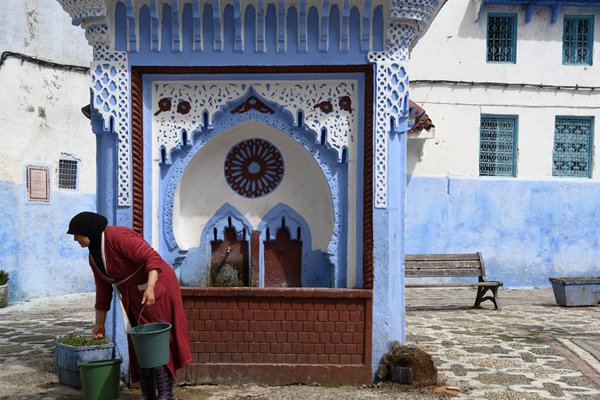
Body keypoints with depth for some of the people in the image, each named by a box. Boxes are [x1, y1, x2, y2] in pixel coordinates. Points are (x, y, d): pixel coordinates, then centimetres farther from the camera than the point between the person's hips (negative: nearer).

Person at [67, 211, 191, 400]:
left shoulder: (117, 237, -19)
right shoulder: (94, 255, 9)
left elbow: (152, 257, -26)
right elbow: (103, 290, 15)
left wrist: (150, 288, -38)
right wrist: (99, 323, 17)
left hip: (155, 288, -9)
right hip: (133, 297, 9)